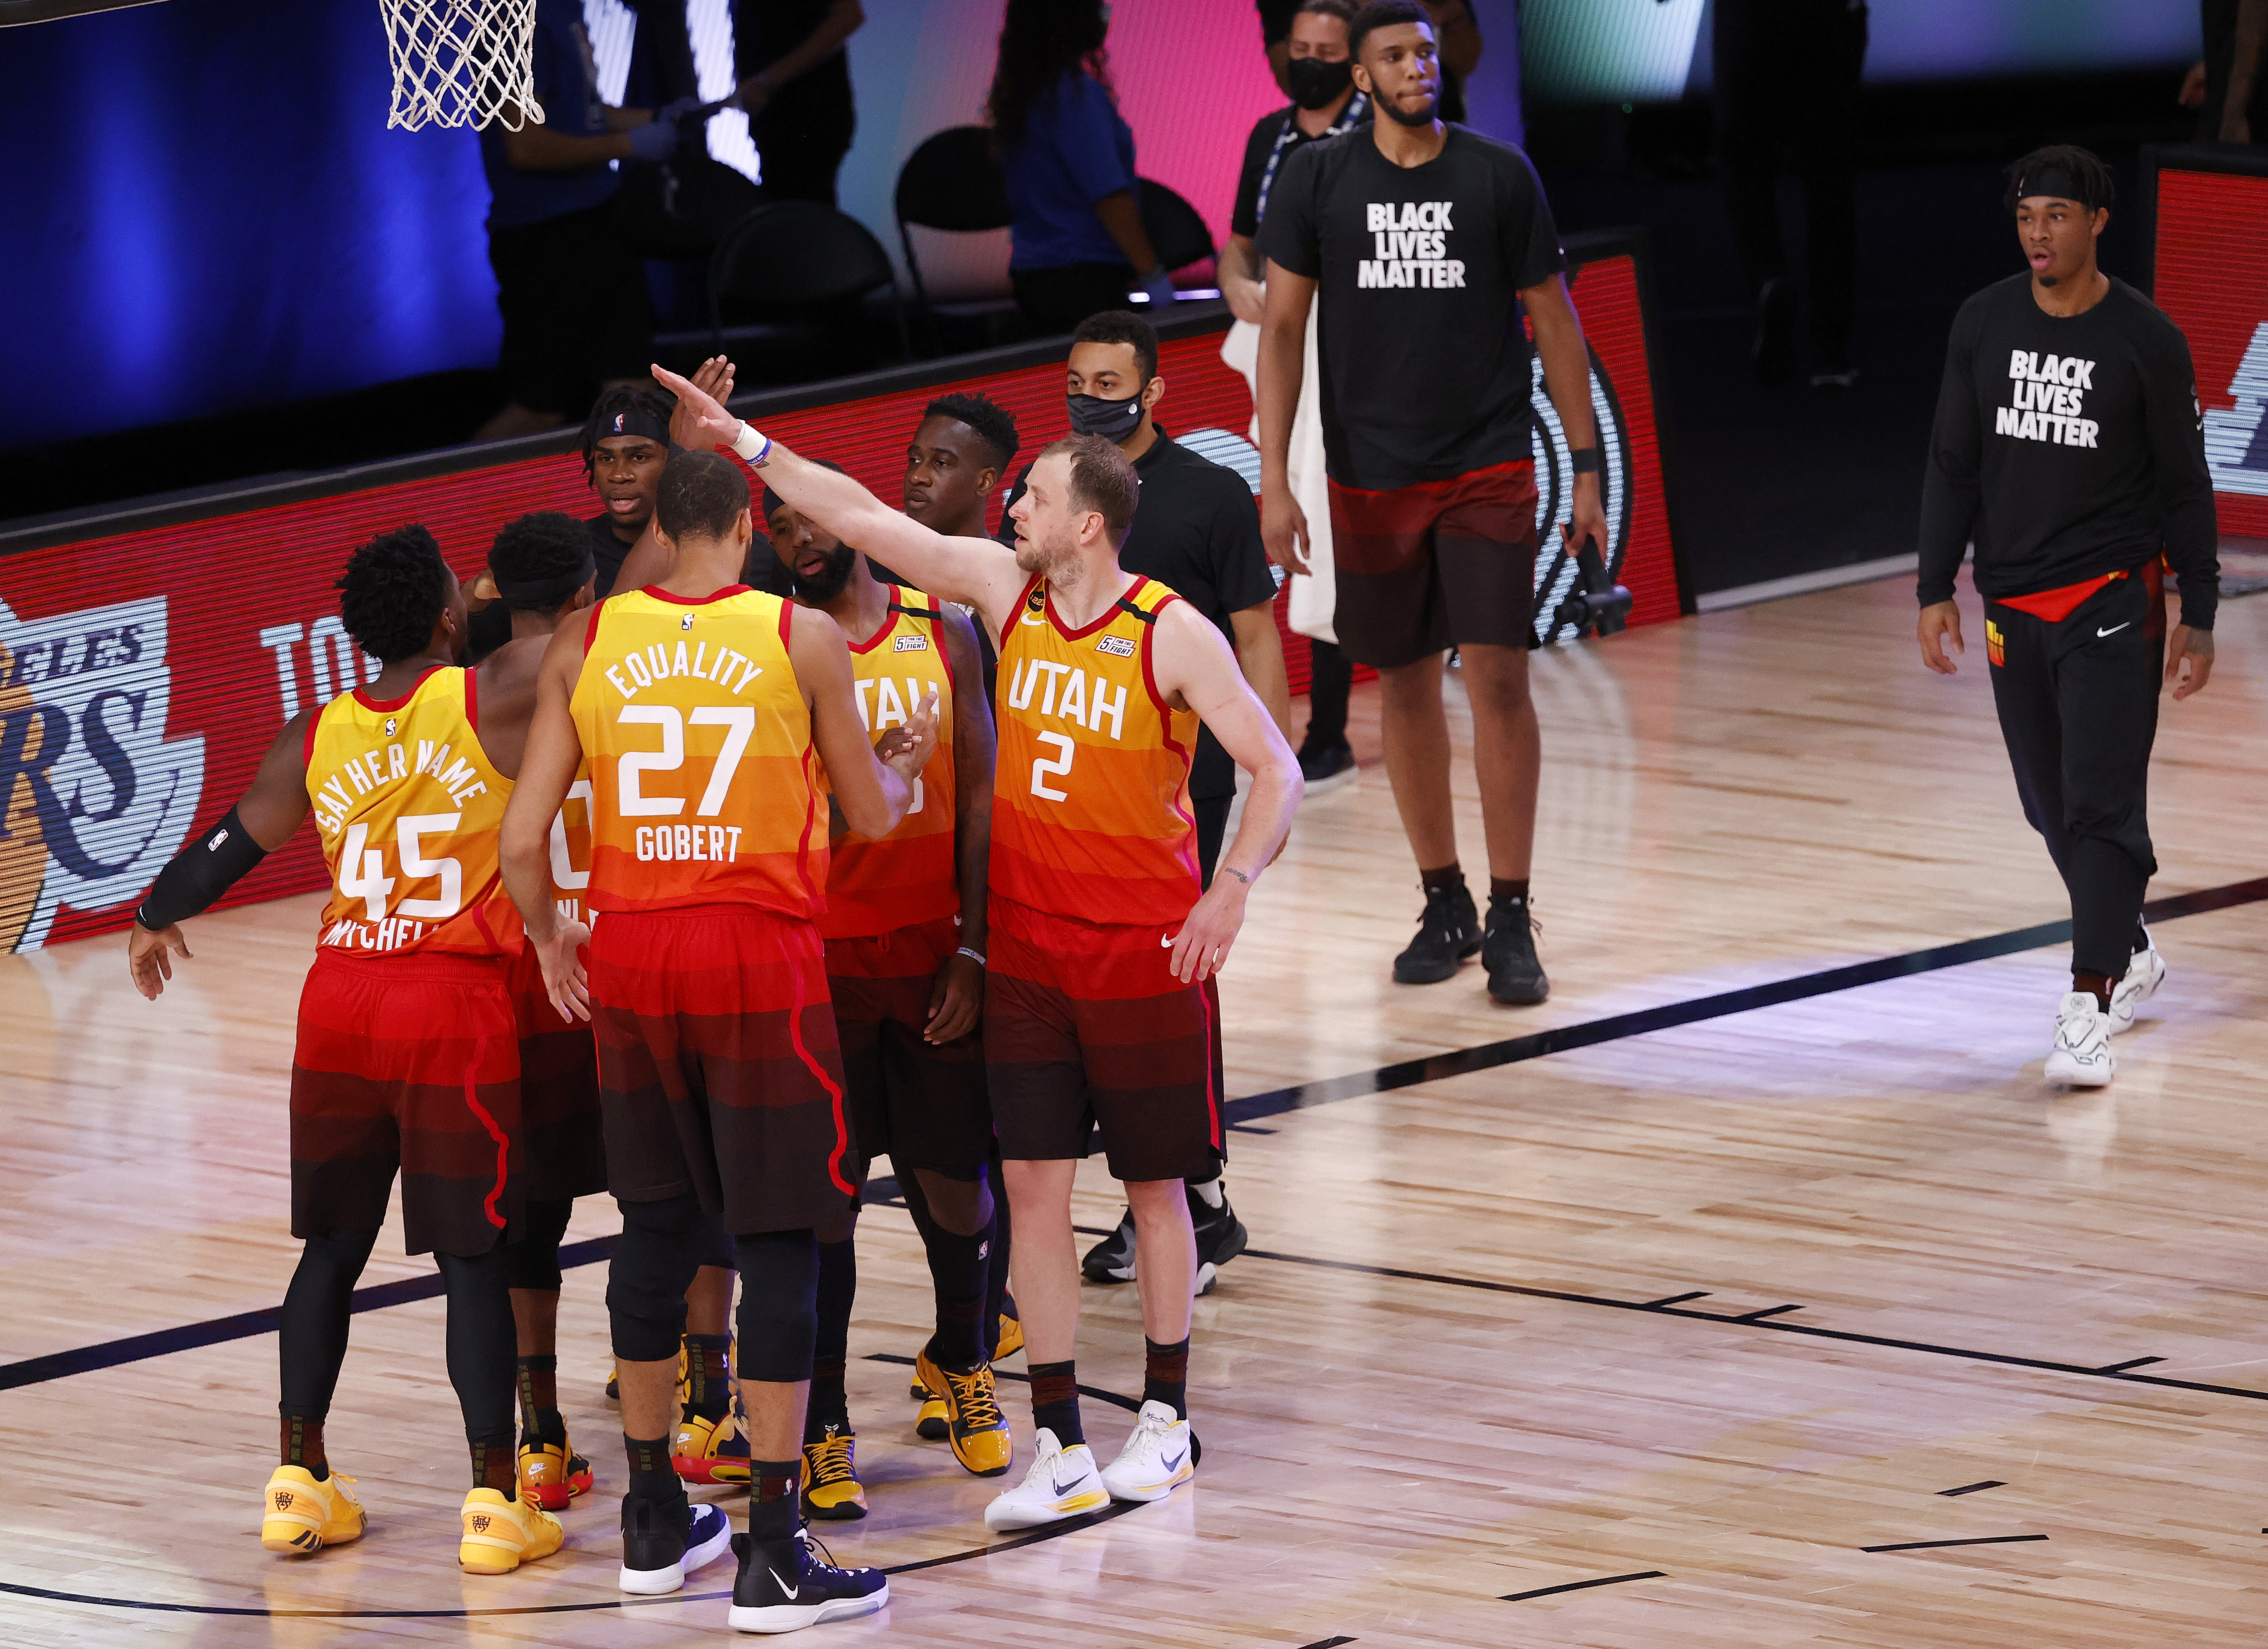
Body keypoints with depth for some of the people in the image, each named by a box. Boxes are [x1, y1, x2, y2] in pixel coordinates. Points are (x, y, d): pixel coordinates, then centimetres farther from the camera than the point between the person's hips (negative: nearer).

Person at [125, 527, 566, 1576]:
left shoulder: (317, 740, 4)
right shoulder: (496, 703, -8)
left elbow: (224, 851, 14)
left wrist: (154, 921, 31)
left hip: (341, 1004, 4)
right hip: (458, 1014, -4)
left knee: (333, 1244, 14)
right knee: (472, 1256, 1)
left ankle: (299, 1482, 18)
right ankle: (496, 1502, 1)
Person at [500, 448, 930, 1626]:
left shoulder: (586, 644, 2)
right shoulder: (802, 639, -4)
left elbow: (522, 840, 0)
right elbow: (872, 816, 5)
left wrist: (548, 939, 19)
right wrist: (906, 763, 28)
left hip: (631, 956, 3)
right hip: (761, 957, -3)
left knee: (656, 1228, 16)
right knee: (779, 1243, 0)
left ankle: (655, 1520, 23)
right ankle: (773, 1555, -3)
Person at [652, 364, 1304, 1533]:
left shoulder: (1171, 634, -13)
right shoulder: (1007, 589, 0)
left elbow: (1274, 768, -10)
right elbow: (867, 521, 2)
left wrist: (1234, 887, -23)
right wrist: (744, 443, -1)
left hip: (1145, 952, -4)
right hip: (1027, 949, 4)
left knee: (1154, 1183, 8)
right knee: (1034, 1185, -1)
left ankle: (1164, 1422, 24)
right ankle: (1060, 1454, 0)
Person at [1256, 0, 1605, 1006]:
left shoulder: (1499, 176, -2)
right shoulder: (1316, 180, -1)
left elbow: (1553, 320, 4)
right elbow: (1282, 328, 0)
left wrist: (1586, 467, 1)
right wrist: (1273, 481, -7)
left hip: (1489, 471, -1)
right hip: (1372, 478, 1)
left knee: (1499, 680, -8)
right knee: (1404, 686, 8)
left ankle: (1510, 922, -3)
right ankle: (1444, 905, 21)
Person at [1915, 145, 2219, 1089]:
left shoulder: (2146, 340, -7)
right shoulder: (1985, 326, 3)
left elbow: (2185, 487, -1)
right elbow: (1953, 468, 9)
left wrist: (2199, 616, -2)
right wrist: (1935, 592, 4)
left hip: (2114, 599, -5)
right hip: (2013, 603, 5)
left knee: (2103, 806, -12)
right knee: (2053, 806, 13)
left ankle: (2088, 1010, -16)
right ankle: (2129, 957, 34)